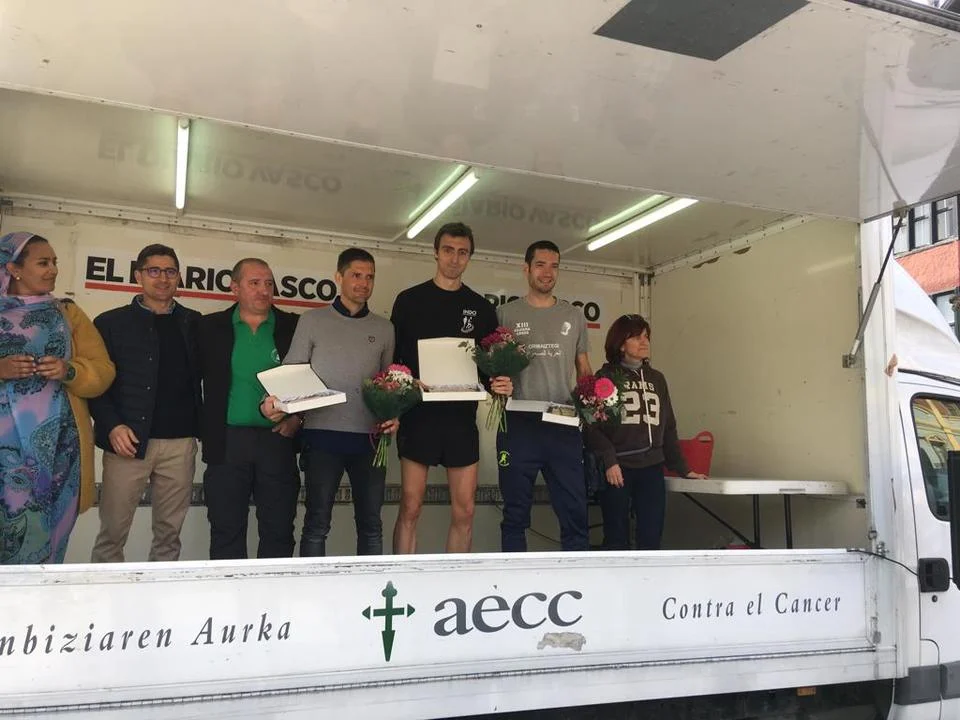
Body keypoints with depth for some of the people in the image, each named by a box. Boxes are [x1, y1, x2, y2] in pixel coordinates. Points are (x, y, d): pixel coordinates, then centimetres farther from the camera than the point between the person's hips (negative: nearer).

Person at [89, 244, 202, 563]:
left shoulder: (194, 323, 12)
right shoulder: (111, 322, 7)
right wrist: (112, 426, -10)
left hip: (180, 443, 2)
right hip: (128, 440, -1)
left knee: (169, 532, 8)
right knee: (112, 531, 2)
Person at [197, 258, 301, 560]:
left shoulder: (294, 327, 6)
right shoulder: (210, 327, 7)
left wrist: (298, 417, -4)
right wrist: (203, 428, -1)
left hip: (279, 440, 0)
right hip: (227, 443, 0)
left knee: (278, 533, 5)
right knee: (226, 532, 6)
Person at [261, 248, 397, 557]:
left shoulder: (383, 328, 12)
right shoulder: (312, 321, 5)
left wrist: (393, 414, -1)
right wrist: (274, 401, -17)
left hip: (369, 437, 3)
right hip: (323, 435, -2)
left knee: (371, 525, 9)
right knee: (317, 525, 2)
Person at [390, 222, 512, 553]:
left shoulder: (481, 308, 10)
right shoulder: (409, 300, 4)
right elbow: (391, 358, 2)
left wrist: (500, 384, -9)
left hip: (462, 418, 3)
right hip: (418, 416, -2)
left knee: (464, 512, 4)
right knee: (410, 508, 0)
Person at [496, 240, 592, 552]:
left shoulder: (574, 316, 13)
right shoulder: (506, 313, 7)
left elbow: (584, 370, 17)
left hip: (563, 425, 2)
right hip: (518, 424, -2)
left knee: (575, 512, 3)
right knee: (515, 514, 7)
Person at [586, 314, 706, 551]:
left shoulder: (656, 379, 17)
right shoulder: (605, 377, 2)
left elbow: (668, 427, 18)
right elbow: (593, 426, -6)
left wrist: (681, 468, 16)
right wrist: (608, 460, -17)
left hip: (651, 468, 4)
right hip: (617, 468, -4)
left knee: (651, 538, 0)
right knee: (616, 539, 2)